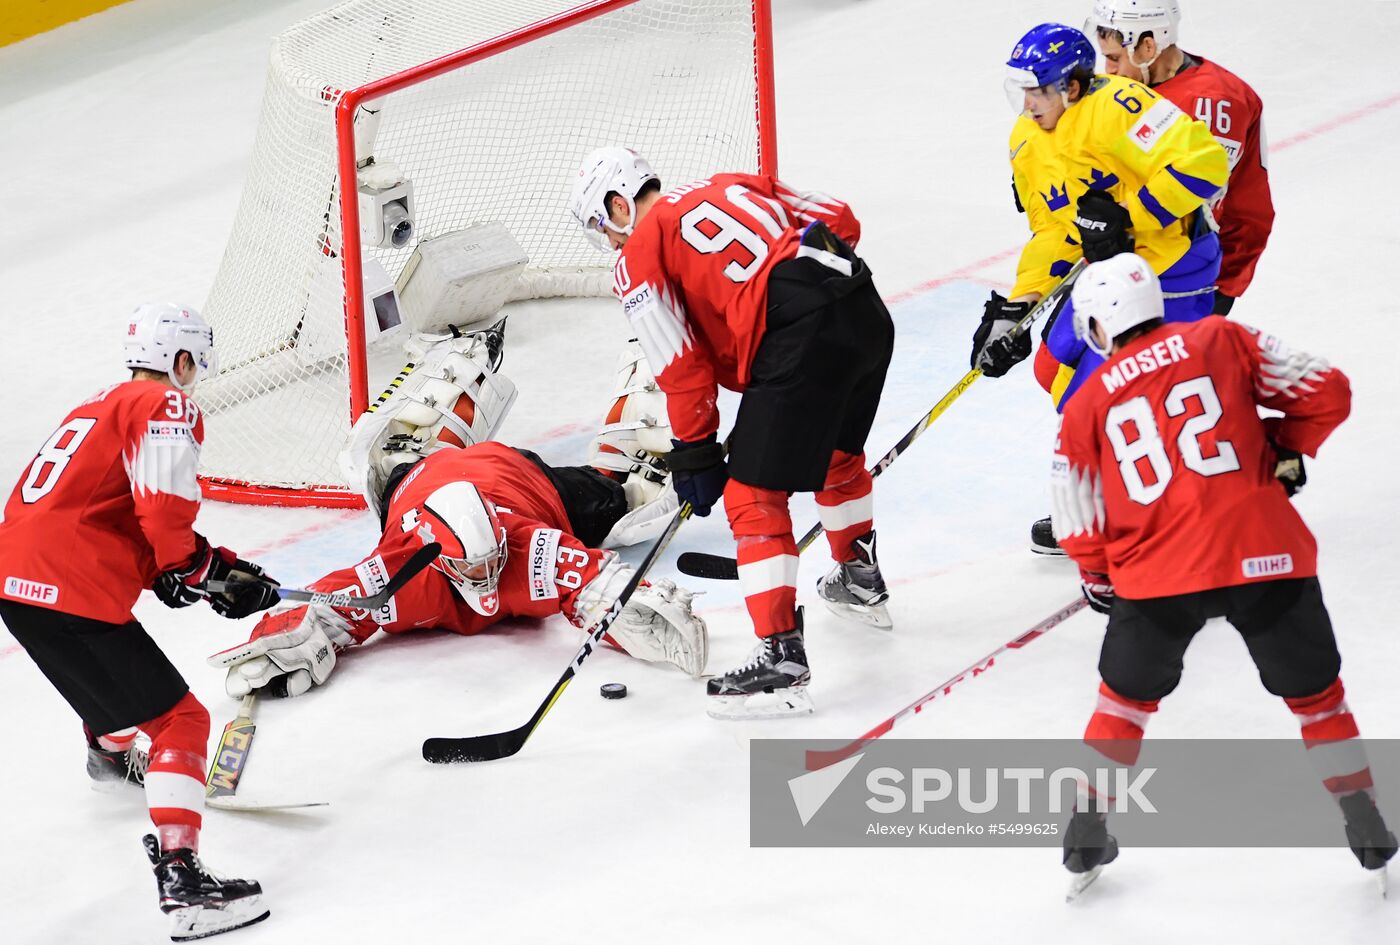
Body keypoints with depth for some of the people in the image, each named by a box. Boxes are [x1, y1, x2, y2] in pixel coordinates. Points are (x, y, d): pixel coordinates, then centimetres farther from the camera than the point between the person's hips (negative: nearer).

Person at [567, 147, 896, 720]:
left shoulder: (638, 257, 8)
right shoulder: (732, 187, 27)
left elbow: (680, 364, 1)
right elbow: (839, 219, 22)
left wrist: (695, 451, 9)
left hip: (798, 338, -8)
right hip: (866, 308, 8)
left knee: (754, 496, -2)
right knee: (837, 451, 33)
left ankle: (781, 657, -9)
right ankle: (860, 581, 52)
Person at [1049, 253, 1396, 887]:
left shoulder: (1087, 406, 12)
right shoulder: (1223, 341, 9)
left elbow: (1079, 524, 16)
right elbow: (1326, 394, 7)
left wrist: (1099, 578, 35)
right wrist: (1286, 452, 22)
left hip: (1158, 573, 0)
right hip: (1263, 551, 0)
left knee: (1128, 693, 25)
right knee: (1313, 689, 19)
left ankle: (1088, 830, 27)